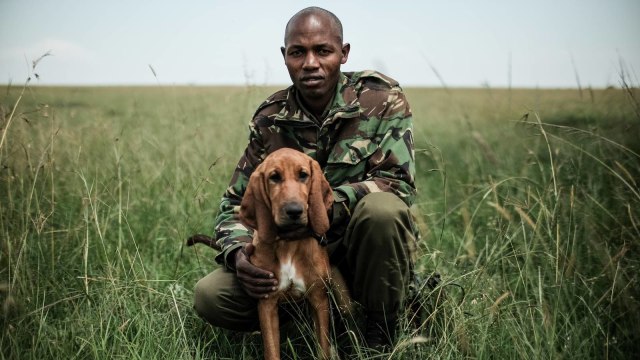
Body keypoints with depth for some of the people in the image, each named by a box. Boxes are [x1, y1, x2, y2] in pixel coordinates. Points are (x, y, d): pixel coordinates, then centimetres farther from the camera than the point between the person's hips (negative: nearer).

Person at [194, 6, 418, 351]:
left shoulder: (381, 98, -11)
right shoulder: (270, 120, -3)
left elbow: (398, 184, -20)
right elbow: (236, 201, 0)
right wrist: (239, 253, -23)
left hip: (368, 254, -2)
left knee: (381, 207, -36)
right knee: (210, 296, -16)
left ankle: (381, 337, -12)